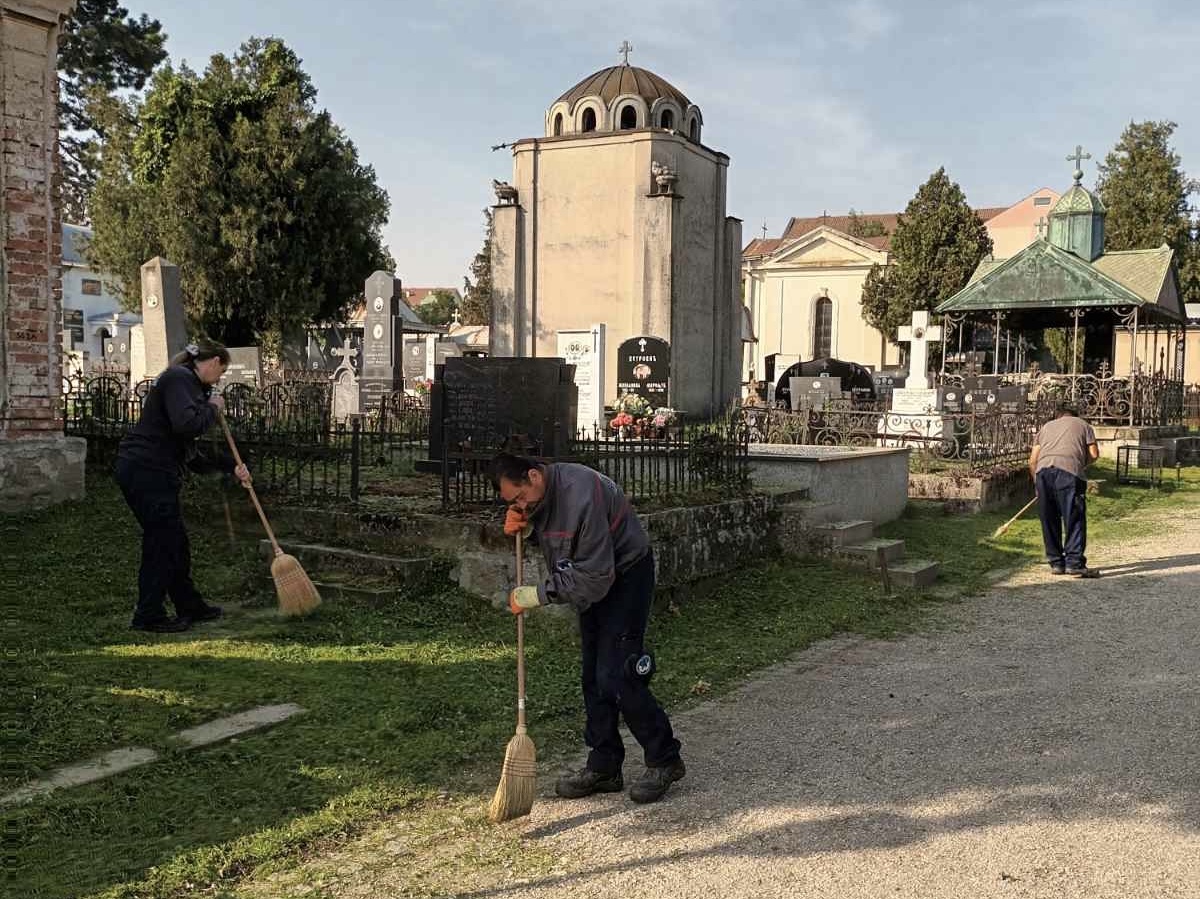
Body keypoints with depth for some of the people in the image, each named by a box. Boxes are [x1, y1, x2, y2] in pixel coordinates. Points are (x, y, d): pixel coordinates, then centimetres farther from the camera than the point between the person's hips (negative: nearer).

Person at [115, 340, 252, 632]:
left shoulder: (189, 383, 20)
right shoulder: (179, 378, -10)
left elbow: (192, 455, 22)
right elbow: (186, 424, -27)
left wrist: (231, 466, 17)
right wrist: (212, 408, -9)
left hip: (151, 472, 10)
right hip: (146, 472, -10)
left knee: (174, 542, 17)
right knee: (161, 542, -1)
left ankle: (190, 607, 28)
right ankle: (148, 616, 8)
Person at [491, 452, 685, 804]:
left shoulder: (581, 495, -33)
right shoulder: (539, 493, -5)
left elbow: (595, 576, -32)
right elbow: (550, 533, 16)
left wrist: (536, 595, -27)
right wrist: (524, 527, -7)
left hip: (625, 575, -9)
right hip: (594, 578, 9)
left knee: (615, 677, -12)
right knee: (593, 677, 10)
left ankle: (665, 760, 4)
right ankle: (604, 767, 20)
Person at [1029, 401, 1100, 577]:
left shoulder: (1046, 426, 31)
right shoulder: (1083, 425, 25)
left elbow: (1032, 459, 21)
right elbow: (1094, 454, 12)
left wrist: (1036, 483, 29)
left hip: (1043, 469, 3)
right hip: (1069, 471, -3)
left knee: (1049, 521, 10)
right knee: (1075, 520, -1)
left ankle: (1056, 563, 14)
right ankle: (1075, 564, -6)